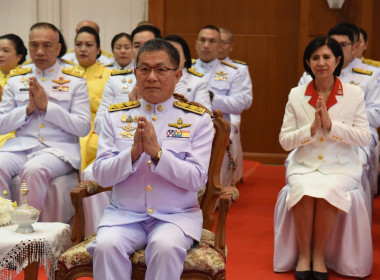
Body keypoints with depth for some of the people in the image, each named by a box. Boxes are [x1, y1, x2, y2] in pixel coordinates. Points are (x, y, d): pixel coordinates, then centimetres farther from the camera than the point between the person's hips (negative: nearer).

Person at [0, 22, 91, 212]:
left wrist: (47, 106, -8)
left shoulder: (75, 80, 8)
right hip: (20, 146, 3)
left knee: (34, 169, -35)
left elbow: (83, 128, -1)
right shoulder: (16, 79, 16)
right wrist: (29, 108, -5)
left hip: (59, 148, -3)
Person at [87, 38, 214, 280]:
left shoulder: (198, 119, 2)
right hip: (124, 214, 2)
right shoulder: (115, 116, 7)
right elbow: (101, 175, 0)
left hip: (177, 215, -1)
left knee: (166, 247, -32)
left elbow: (197, 179, -8)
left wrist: (157, 152, -21)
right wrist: (133, 152, -18)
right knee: (106, 246, -28)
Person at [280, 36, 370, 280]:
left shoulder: (355, 94, 0)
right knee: (304, 191, -31)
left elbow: (365, 137, -5)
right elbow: (284, 141, 1)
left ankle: (319, 255, -12)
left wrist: (331, 125, -17)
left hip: (341, 166, -1)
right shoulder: (296, 95, 3)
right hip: (304, 166, 1)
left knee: (328, 192, -32)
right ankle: (304, 254, -12)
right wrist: (312, 128, -16)